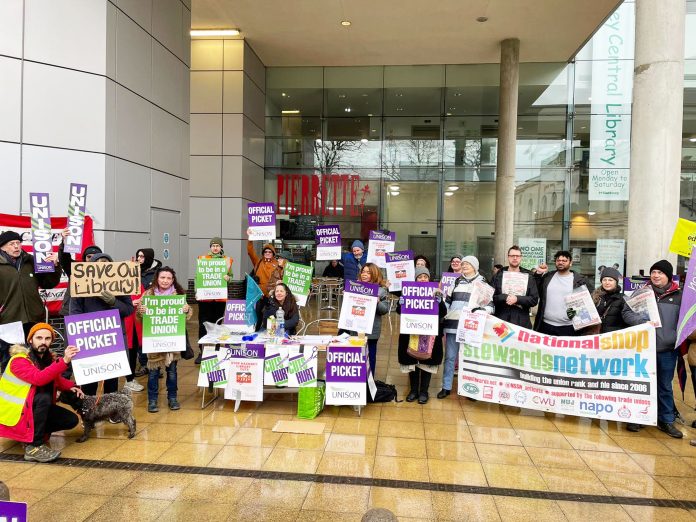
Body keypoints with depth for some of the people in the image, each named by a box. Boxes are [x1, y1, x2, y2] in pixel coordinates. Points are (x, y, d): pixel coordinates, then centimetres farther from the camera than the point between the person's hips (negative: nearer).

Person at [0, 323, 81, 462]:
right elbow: (39, 379, -38)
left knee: (71, 420, -5)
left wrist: (71, 387, -8)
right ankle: (34, 447, -24)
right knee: (44, 398, -35)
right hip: (14, 411, -7)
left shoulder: (48, 357, 0)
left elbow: (56, 379, 13)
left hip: (35, 407, 7)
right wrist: (64, 361, -48)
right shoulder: (19, 360, -21)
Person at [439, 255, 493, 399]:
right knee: (450, 357, 6)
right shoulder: (456, 281, 14)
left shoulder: (483, 283, 5)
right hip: (453, 324, 3)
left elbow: (490, 305, -1)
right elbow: (447, 300, 20)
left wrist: (482, 310, -21)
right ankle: (446, 387, 15)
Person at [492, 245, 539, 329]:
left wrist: (517, 299, -14)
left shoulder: (528, 276, 9)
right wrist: (505, 298, -16)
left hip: (522, 323, 0)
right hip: (501, 321, 0)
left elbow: (534, 299, 1)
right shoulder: (498, 275, 9)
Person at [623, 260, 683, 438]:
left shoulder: (679, 296, 4)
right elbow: (626, 312, 0)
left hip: (668, 349, 1)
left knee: (665, 386, 13)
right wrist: (642, 321, -17)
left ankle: (666, 420, 27)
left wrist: (679, 338, -5)